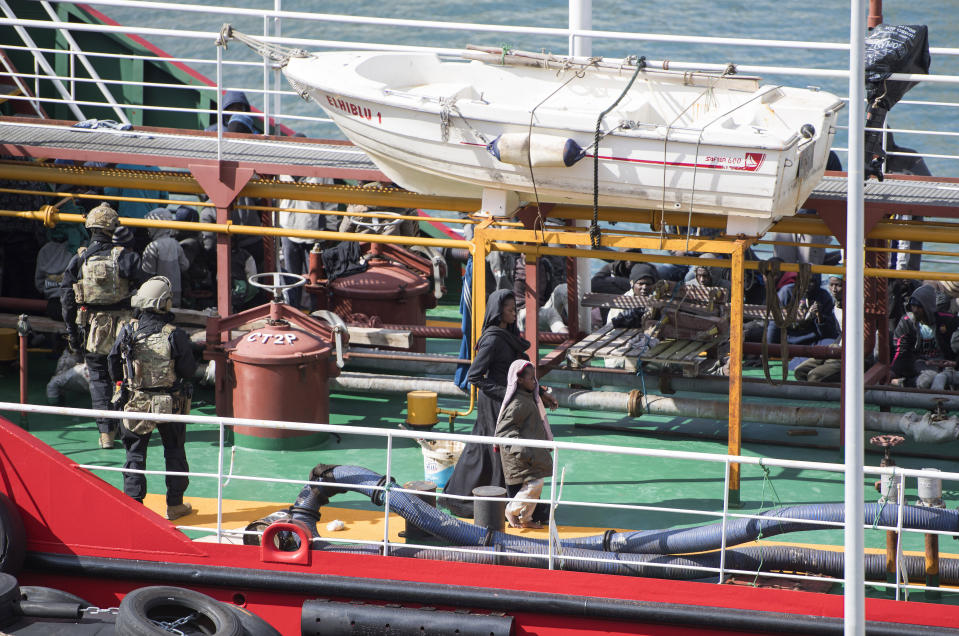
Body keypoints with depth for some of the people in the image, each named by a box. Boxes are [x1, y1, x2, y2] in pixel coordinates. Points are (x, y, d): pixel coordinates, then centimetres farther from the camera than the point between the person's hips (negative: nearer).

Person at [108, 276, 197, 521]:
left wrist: (121, 382, 18)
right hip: (170, 404, -1)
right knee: (174, 452, 15)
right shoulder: (174, 335, -16)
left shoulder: (127, 333, -8)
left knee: (135, 454, 11)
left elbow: (113, 364, 0)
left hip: (136, 403, 1)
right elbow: (189, 369, -11)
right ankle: (174, 505, 20)